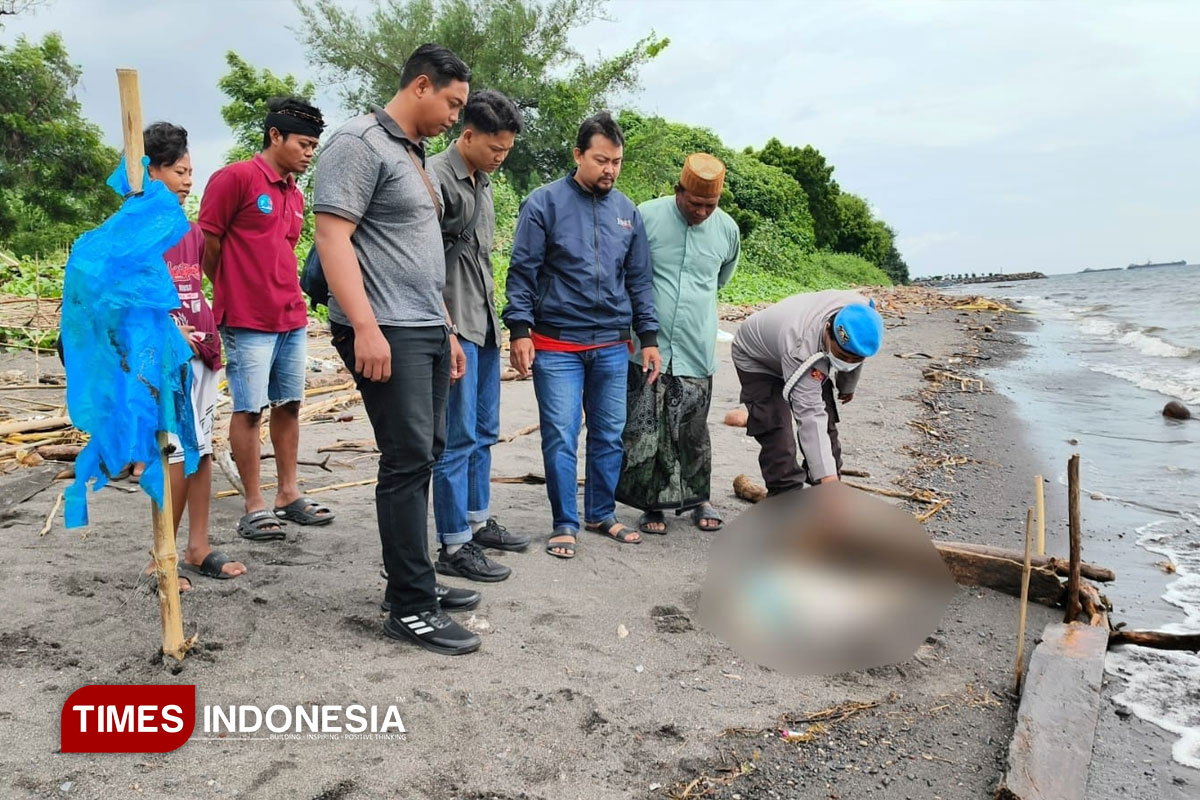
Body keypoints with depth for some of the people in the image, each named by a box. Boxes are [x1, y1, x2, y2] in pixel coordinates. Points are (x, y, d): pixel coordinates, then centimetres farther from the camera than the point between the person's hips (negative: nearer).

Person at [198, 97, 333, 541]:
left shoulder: (295, 195, 15)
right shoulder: (236, 178, -8)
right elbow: (207, 242, -7)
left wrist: (289, 297, 14)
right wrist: (232, 293, 2)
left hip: (292, 318, 8)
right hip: (248, 321, -7)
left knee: (289, 405, 11)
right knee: (248, 410, -1)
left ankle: (289, 495, 21)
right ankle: (254, 506, 7)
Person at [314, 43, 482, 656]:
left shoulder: (413, 153, 21)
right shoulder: (360, 143, -7)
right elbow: (333, 238, -17)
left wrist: (447, 329, 22)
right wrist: (366, 327, -24)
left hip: (427, 330, 9)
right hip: (385, 334, -9)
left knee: (423, 457, 11)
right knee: (408, 460, -8)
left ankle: (413, 583, 22)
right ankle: (410, 608, 0)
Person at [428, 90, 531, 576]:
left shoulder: (482, 181, 16)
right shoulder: (437, 178, -12)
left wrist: (493, 320, 19)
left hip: (484, 326, 9)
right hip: (456, 329, -9)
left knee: (484, 432, 15)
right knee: (458, 438, -6)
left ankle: (478, 523, 27)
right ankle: (454, 548, 1)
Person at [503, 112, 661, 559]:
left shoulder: (628, 212, 11)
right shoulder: (545, 203, -2)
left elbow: (639, 281, 14)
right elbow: (522, 272, -4)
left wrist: (649, 338, 10)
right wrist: (519, 330, -11)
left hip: (612, 346, 4)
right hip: (556, 345, -4)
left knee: (610, 435, 10)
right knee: (560, 437, -2)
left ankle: (601, 514, 26)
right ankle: (565, 524, 11)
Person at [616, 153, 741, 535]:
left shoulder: (727, 229, 3)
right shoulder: (646, 216, -7)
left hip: (696, 350, 2)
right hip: (647, 346, -2)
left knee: (692, 431, 9)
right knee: (643, 430, 1)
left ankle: (698, 499, 27)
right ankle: (653, 505, 16)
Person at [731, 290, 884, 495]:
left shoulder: (860, 312, -29)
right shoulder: (801, 346, -48)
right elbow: (809, 414, -51)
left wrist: (847, 385, 14)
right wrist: (828, 478, -54)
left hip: (813, 353, 6)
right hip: (758, 358, -6)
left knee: (826, 424, 3)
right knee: (776, 433, -19)